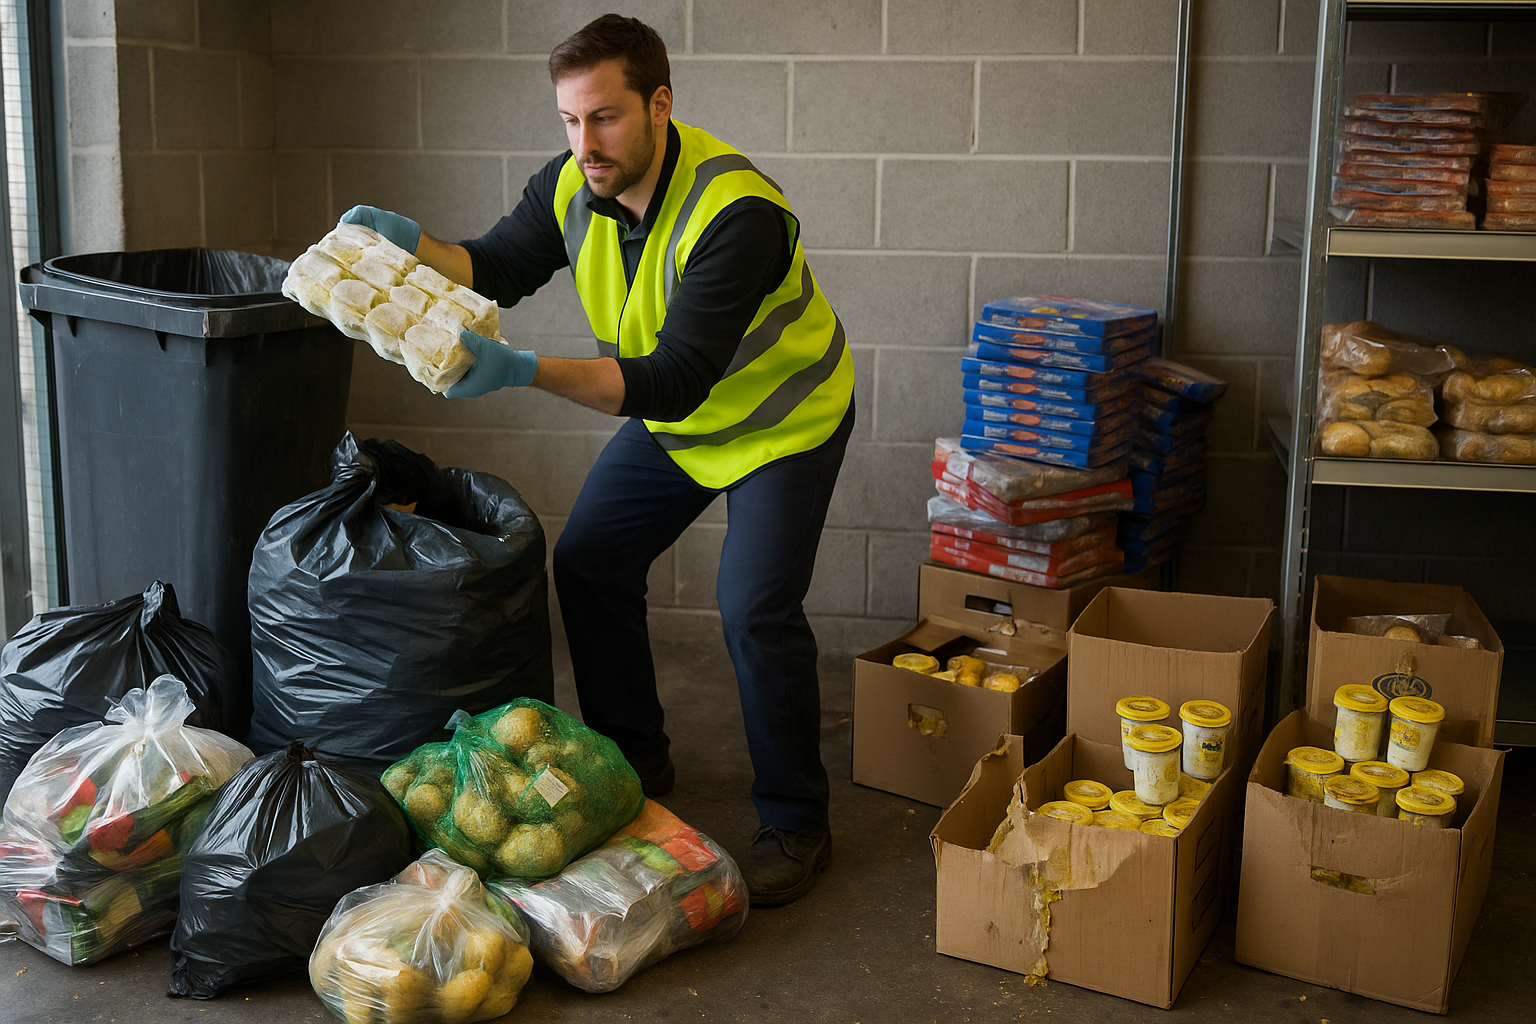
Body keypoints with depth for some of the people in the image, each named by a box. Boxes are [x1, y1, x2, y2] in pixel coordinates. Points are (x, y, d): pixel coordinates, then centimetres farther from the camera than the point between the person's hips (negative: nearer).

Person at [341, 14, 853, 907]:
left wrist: (525, 370, -51)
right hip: (673, 423, 7)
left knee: (756, 607, -18)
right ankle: (635, 762, 24)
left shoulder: (737, 213, -36)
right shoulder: (572, 186, -14)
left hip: (784, 418, -7)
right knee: (588, 561, 4)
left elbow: (673, 382, -42)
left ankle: (795, 823, 2)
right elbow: (497, 269, 0)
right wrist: (407, 242, -21)